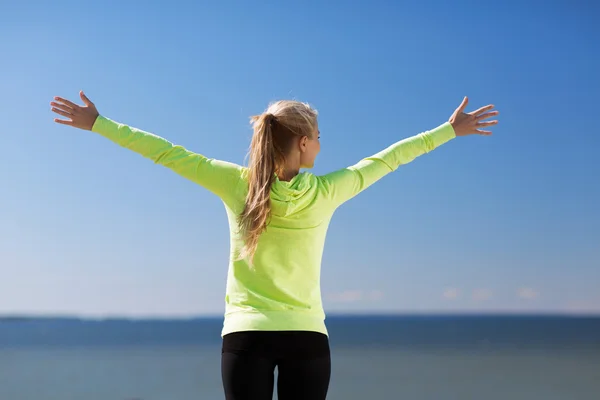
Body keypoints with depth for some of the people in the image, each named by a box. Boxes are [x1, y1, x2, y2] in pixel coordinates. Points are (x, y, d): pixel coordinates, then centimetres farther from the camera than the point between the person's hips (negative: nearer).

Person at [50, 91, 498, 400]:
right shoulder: (325, 192, -6)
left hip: (245, 335, 0)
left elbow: (168, 153, -2)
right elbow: (385, 159, 4)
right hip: (307, 337, 0)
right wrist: (451, 129, 16)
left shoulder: (237, 184, -7)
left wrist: (97, 123, 7)